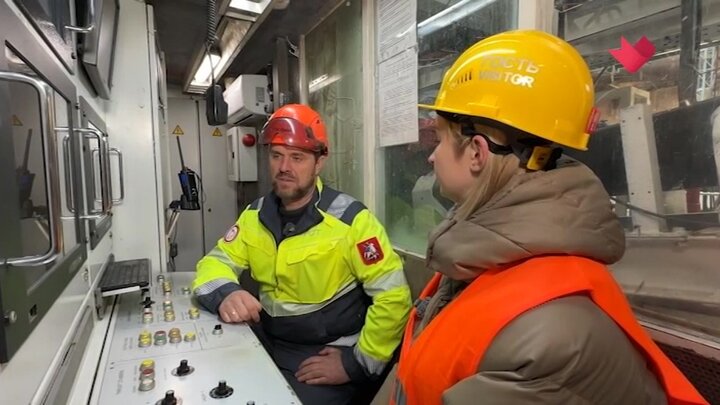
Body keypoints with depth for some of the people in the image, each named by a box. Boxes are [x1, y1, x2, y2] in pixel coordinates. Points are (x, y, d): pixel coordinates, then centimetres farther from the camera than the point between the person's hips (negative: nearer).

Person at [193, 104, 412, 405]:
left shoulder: (350, 219, -17)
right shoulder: (255, 215, 3)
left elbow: (394, 298, -17)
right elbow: (214, 264, 3)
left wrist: (358, 363, -14)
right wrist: (225, 294, -20)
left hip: (326, 358, -4)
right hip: (270, 347, 5)